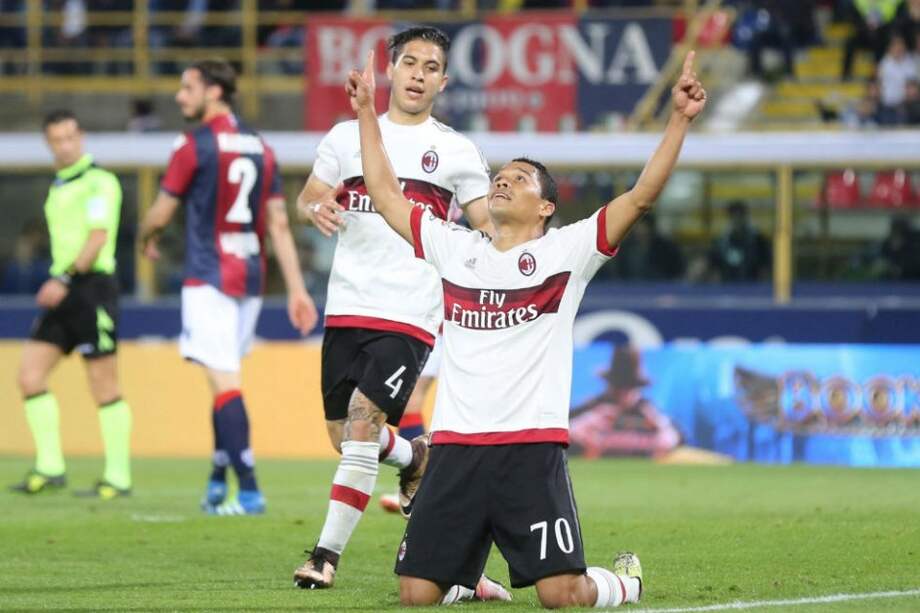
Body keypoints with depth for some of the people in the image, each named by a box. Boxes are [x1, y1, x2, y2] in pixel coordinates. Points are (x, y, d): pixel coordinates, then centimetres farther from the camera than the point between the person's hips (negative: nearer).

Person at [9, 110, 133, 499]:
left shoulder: (99, 182, -8)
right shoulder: (58, 187, 18)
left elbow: (98, 237, -17)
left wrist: (65, 279, -24)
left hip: (91, 288, -8)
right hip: (62, 292, 8)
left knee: (103, 385, -5)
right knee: (30, 374, 0)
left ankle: (118, 478, 0)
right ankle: (49, 468, 3)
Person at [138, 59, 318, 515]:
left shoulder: (194, 146, -8)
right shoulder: (260, 148, 11)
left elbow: (160, 215, -2)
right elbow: (279, 225, 8)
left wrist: (146, 241, 20)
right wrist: (296, 289, 7)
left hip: (209, 279, -7)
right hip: (251, 279, 7)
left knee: (224, 381, -10)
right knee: (225, 378, 18)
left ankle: (248, 492, -17)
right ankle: (217, 484, 23)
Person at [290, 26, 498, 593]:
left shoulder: (455, 151, 4)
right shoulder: (348, 136, 11)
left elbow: (491, 228, 7)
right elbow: (308, 197, 16)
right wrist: (316, 208, -7)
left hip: (410, 316, -4)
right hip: (347, 308, 4)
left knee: (361, 426, -17)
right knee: (344, 438, 10)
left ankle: (328, 553, -10)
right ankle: (415, 458, 43)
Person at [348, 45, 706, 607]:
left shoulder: (565, 252, 4)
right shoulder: (454, 249, 15)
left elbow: (641, 196, -5)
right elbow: (386, 194, 22)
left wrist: (679, 120, -13)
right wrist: (367, 112, 20)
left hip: (532, 446, -4)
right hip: (455, 447, 4)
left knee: (562, 593, -12)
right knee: (417, 594, -1)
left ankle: (624, 581, 23)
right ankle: (470, 580, 34)